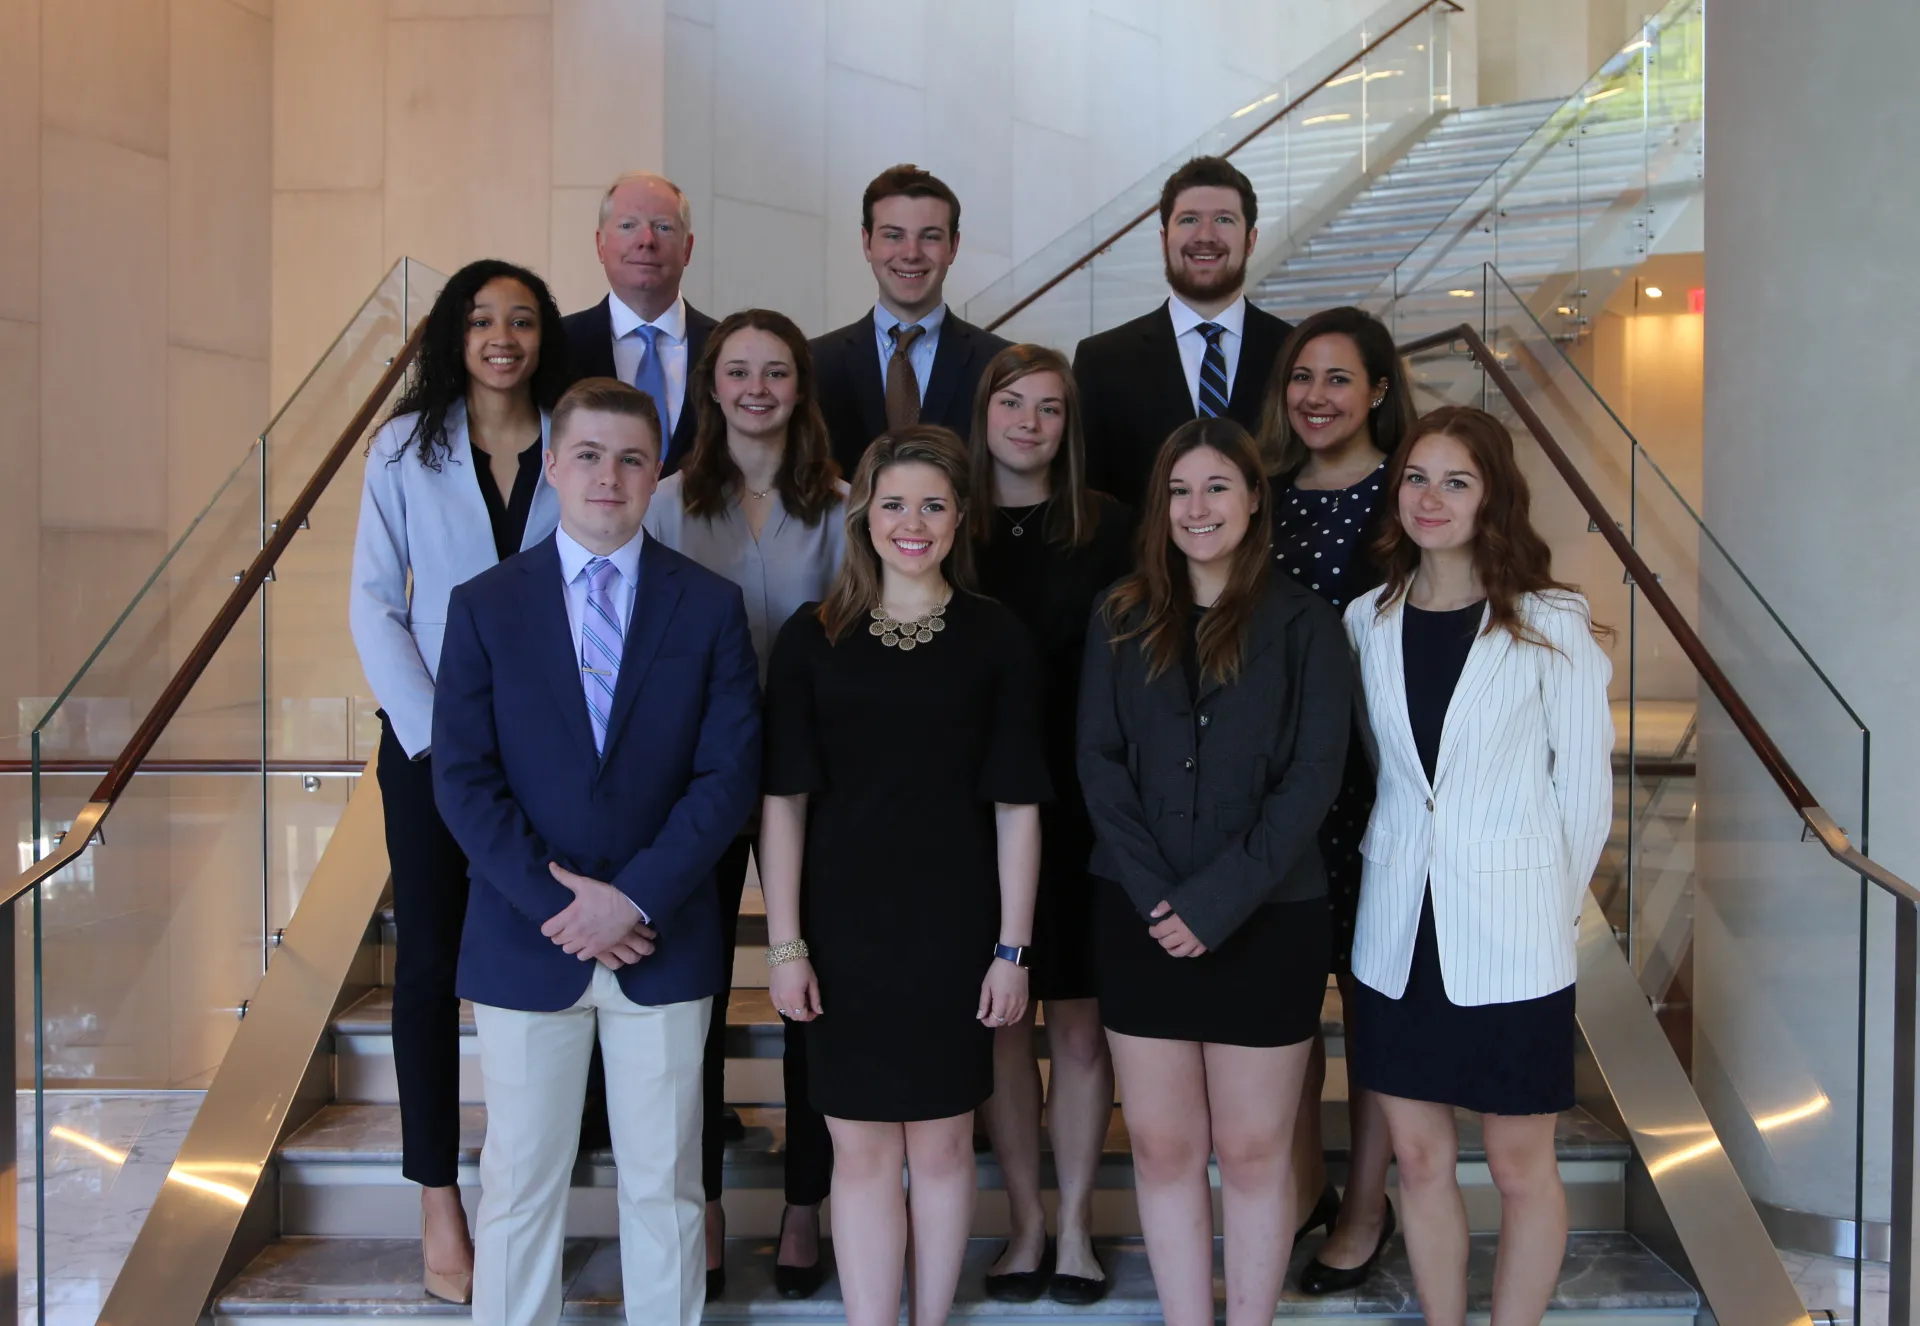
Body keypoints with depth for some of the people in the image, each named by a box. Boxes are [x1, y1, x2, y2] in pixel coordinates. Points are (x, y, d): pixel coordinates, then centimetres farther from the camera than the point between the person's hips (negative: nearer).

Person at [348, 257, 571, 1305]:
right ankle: (440, 1207, 13)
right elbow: (373, 602, -1)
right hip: (429, 739, 0)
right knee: (430, 960, 4)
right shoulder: (407, 445, 1)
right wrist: (433, 732, -9)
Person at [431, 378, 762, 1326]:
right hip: (525, 942, 0)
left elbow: (729, 773, -5)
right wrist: (556, 904, -13)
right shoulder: (484, 606, 1)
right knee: (519, 1185, 10)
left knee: (664, 1184, 12)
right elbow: (463, 779, -4)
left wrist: (634, 896, -15)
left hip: (664, 941, 0)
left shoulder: (709, 606, 1)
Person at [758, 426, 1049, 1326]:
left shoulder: (995, 639, 0)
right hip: (843, 926, 0)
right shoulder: (813, 637, 1)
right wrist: (784, 943, -3)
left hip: (953, 929, 0)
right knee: (861, 1151, 5)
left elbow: (1016, 806, 0)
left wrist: (1012, 949, -3)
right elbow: (783, 800, 1)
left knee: (941, 1145, 10)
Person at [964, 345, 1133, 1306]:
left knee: (1078, 1025, 6)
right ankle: (1025, 1219, 25)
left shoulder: (1105, 528, 1)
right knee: (1000, 1020, 10)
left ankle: (1075, 1224, 22)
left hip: (1079, 809, -1)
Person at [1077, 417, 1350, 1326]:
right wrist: (1155, 895, -11)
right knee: (1163, 1147, 7)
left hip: (1267, 920, -2)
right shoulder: (1121, 620, 6)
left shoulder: (1301, 621, -2)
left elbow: (1314, 777, -8)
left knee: (1252, 1150, 5)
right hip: (1140, 920, 3)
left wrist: (1217, 900, -14)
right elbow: (1098, 763, 1)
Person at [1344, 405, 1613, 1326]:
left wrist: (1553, 902, 1)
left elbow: (1585, 782, -2)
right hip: (1398, 930, 4)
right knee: (1420, 1158, 12)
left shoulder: (1551, 624, -6)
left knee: (1520, 1168, 8)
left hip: (1509, 938, -3)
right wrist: (1387, 864, 5)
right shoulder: (1368, 620, 5)